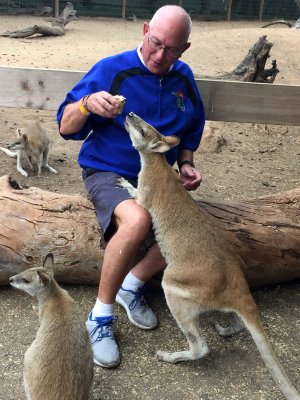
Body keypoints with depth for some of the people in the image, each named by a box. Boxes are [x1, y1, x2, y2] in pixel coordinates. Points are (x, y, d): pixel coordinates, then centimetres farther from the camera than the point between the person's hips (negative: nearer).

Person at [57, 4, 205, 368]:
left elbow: (191, 132, 19)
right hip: (107, 172, -5)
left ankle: (132, 285, 2)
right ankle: (100, 317, -16)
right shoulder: (111, 70, -10)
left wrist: (186, 165, 0)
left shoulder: (184, 78, 5)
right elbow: (66, 128, -9)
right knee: (137, 219, -37)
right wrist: (87, 103, -31)